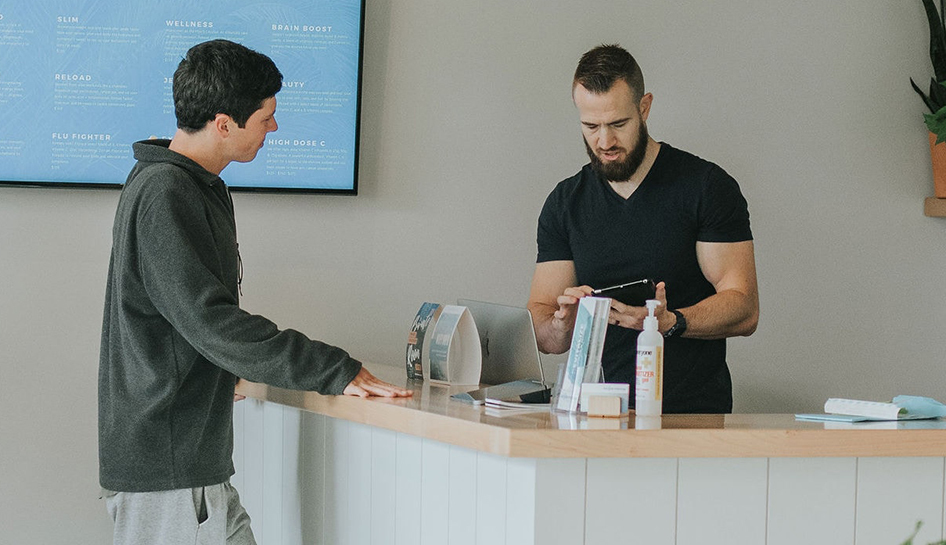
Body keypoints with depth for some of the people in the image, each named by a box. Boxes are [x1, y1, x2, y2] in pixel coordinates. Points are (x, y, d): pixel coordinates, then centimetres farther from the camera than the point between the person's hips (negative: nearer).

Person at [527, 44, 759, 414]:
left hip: (694, 415, -3)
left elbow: (744, 310, -3)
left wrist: (669, 322, -21)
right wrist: (564, 325, -13)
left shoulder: (707, 186, 2)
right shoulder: (565, 203, 13)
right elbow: (541, 334, 11)